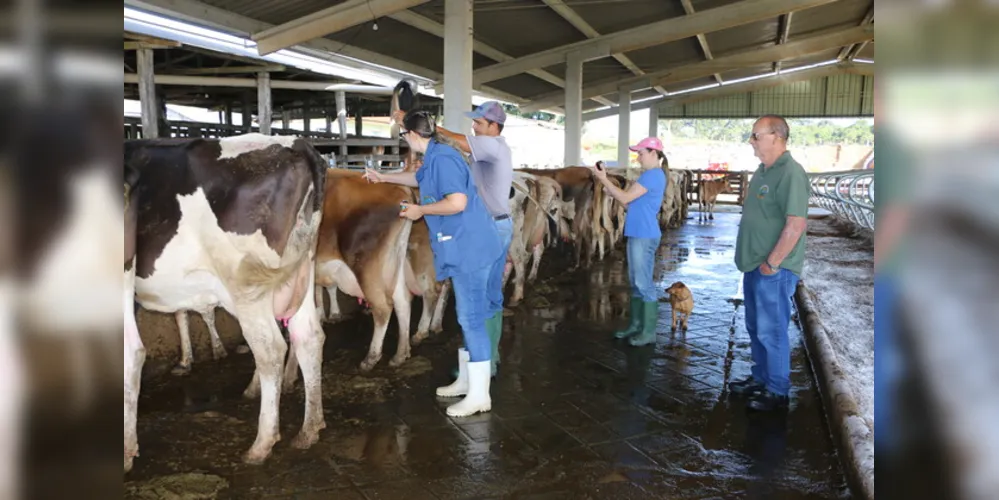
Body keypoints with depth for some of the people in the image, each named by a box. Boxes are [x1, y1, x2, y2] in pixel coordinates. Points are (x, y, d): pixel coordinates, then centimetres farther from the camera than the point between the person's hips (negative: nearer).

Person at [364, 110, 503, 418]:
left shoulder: (442, 158, -16)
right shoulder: (433, 159, 17)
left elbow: (457, 202, -26)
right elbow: (417, 179, 39)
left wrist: (420, 210, -12)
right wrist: (383, 177, 48)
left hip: (469, 248, -11)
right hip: (463, 248, 11)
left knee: (472, 319, -7)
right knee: (467, 316, 16)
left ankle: (479, 395, 0)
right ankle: (466, 380, 27)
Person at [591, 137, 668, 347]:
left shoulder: (654, 175, -13)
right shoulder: (650, 175, 17)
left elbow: (625, 198, -15)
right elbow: (632, 201, 18)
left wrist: (604, 180, -8)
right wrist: (609, 189, 8)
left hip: (644, 236, -10)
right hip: (638, 235, 10)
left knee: (644, 284, -6)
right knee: (636, 283, 13)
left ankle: (649, 332, 0)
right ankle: (636, 326, 21)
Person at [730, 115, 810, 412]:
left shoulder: (790, 173, -19)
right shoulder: (763, 171, 11)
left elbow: (796, 224, -25)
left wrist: (772, 263, -20)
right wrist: (754, 260, 15)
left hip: (773, 270, -9)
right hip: (755, 266, 9)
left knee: (772, 331, 1)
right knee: (756, 328, 19)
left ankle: (778, 392, 15)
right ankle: (760, 379, 33)